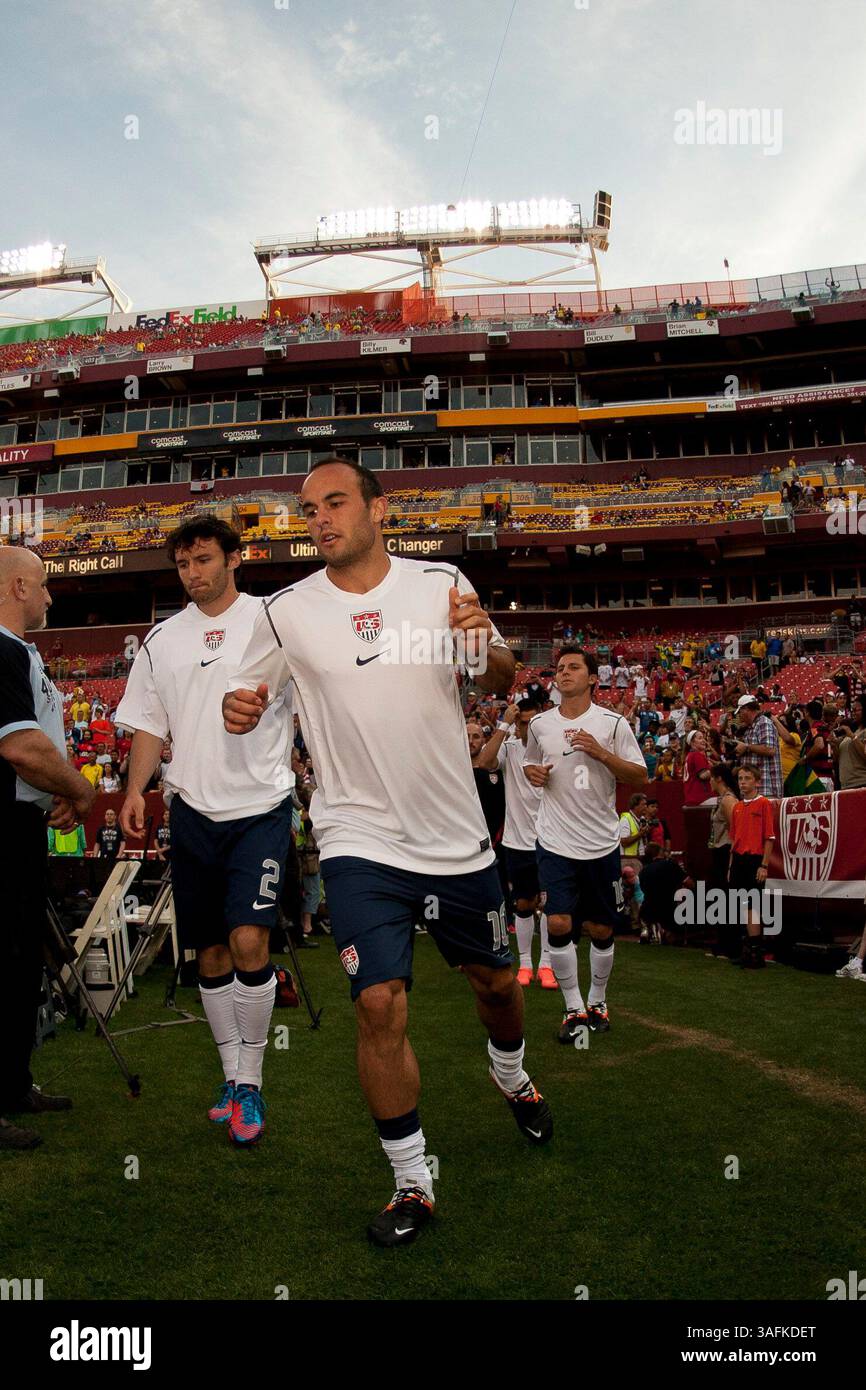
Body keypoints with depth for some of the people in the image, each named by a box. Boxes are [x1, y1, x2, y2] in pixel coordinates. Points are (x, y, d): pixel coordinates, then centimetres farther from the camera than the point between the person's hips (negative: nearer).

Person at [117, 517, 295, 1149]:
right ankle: (232, 1078, 26)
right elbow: (150, 723, 14)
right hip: (192, 811, 4)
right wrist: (136, 789, 0)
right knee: (210, 951, 10)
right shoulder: (162, 639, 11)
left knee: (249, 940, -15)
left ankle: (250, 1083, 3)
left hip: (261, 807, -4)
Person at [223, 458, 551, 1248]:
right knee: (380, 1005, -11)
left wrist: (483, 646, -16)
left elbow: (500, 683, 7)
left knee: (494, 980, 18)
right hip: (359, 840, -1)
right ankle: (412, 1185, 11)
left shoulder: (442, 584, -2)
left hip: (457, 834, 2)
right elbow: (250, 697, 7)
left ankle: (512, 1080, 52)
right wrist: (241, 711, -18)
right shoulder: (288, 613, -4)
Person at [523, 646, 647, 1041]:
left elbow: (640, 778, -3)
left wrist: (601, 753, -17)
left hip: (601, 842, -1)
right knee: (558, 924, -10)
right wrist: (532, 772, -2)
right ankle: (574, 1009, 5)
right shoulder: (539, 724, 5)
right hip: (555, 842, 1)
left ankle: (597, 1001, 30)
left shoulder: (612, 723, -3)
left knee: (601, 928, 8)